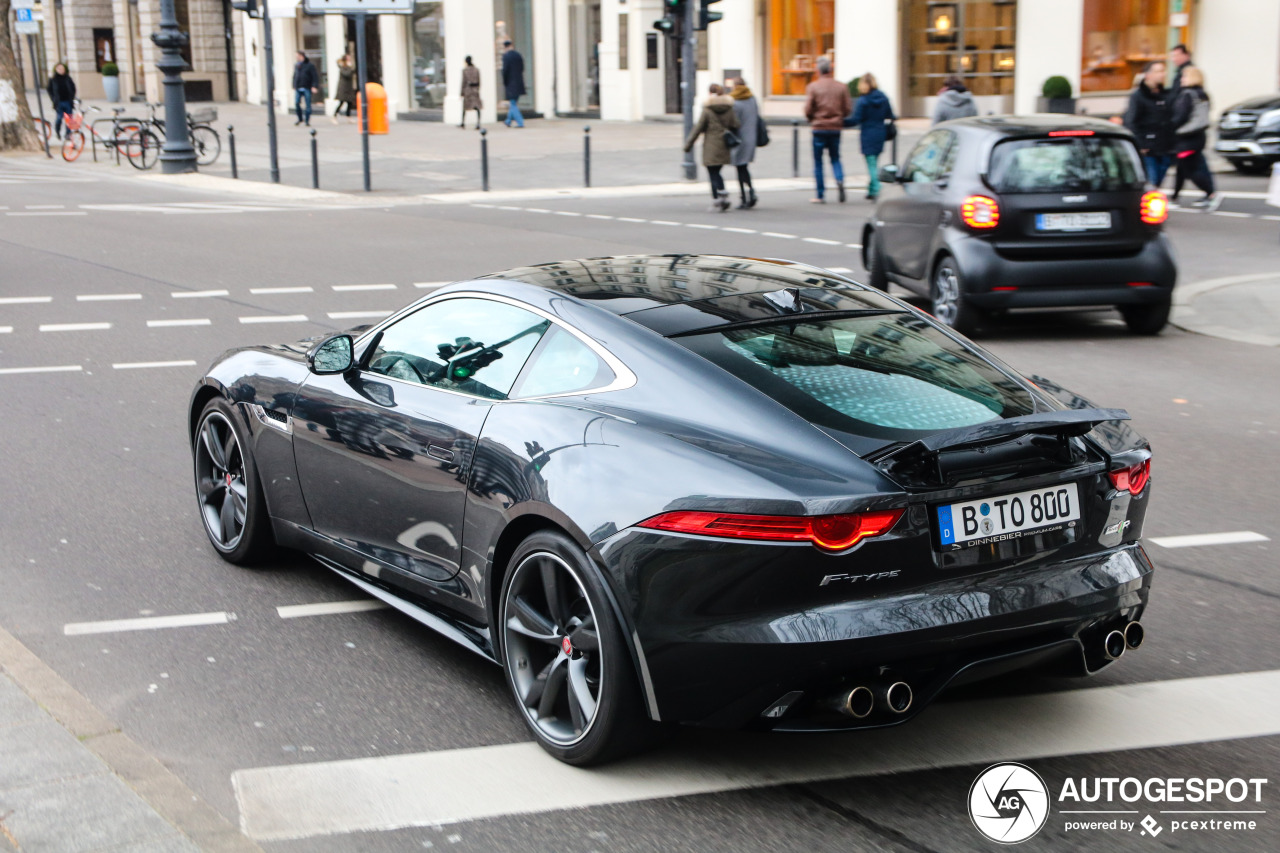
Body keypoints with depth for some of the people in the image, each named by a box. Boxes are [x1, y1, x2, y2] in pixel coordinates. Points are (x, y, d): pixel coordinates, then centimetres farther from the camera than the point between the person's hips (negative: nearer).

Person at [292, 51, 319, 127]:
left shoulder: (310, 66, -1)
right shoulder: (296, 66, 14)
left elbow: (315, 77, -4)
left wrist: (314, 86, -14)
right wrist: (294, 86, 14)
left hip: (307, 88, -4)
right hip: (298, 89, 4)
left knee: (308, 105, -2)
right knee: (296, 103, -5)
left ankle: (307, 121, 6)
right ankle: (300, 119, 11)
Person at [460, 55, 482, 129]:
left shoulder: (464, 70, -5)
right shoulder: (477, 69, 4)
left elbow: (464, 81, -7)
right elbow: (479, 81, 5)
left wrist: (462, 92, -1)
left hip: (467, 88, -2)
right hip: (475, 89, 2)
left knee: (465, 106, 14)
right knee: (477, 107, -3)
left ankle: (463, 123, 26)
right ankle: (478, 124, -15)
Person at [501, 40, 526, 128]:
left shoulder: (506, 56, -13)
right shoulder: (519, 55, 6)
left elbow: (505, 70, -15)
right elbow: (522, 69, 10)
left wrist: (504, 82, -4)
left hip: (510, 83, -7)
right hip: (519, 83, 7)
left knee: (513, 104, -2)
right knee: (514, 103, 18)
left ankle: (520, 123, -9)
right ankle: (509, 121, 29)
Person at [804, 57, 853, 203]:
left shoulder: (812, 87, -8)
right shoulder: (841, 87, 1)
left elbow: (808, 110, -10)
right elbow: (848, 109, 0)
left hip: (819, 128, -3)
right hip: (836, 128, 3)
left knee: (818, 162, 6)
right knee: (835, 158, 16)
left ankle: (820, 195, 7)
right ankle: (840, 180, -12)